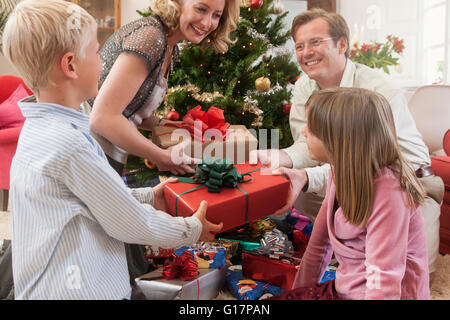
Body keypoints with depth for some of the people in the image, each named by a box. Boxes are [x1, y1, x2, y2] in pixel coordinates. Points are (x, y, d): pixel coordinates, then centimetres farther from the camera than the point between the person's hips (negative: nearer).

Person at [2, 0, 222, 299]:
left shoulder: (38, 128, 4)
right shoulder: (70, 144, -25)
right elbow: (130, 225, -16)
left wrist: (149, 197, 16)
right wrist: (192, 230, -2)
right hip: (76, 290, -9)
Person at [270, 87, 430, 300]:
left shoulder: (387, 191, -28)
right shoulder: (341, 171, -1)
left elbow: (385, 283, -27)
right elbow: (319, 242, 7)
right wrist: (298, 292, 10)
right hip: (343, 289, 7)